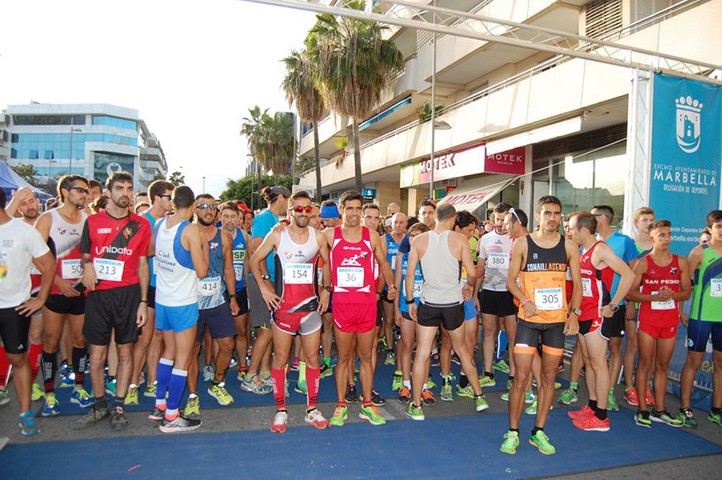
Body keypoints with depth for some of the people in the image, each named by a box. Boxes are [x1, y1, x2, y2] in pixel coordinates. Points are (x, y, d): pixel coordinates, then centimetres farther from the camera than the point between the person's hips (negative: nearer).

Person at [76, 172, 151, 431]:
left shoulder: (141, 224, 4)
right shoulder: (93, 221, 5)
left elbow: (143, 264, 7)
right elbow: (84, 257, 14)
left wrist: (143, 301, 2)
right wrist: (87, 265, -11)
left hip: (129, 294, 0)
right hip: (98, 294, 0)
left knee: (125, 352, 7)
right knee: (97, 355, 5)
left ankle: (119, 407, 21)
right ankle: (100, 406, 23)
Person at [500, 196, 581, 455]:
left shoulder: (569, 246, 4)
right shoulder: (522, 244, -2)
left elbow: (577, 283, 8)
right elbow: (511, 280, -1)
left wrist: (574, 312, -4)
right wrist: (524, 300, -17)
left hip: (557, 321, 3)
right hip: (529, 319, -3)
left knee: (549, 377, 10)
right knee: (521, 377, -3)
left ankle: (538, 432, 25)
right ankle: (512, 432, 13)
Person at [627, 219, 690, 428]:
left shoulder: (681, 262, 5)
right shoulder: (643, 263, -4)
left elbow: (686, 292, 8)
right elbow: (630, 293, -5)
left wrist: (672, 294, -13)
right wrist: (654, 297, -19)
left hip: (670, 319, 3)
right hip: (647, 318, -3)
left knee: (662, 365, 11)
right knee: (645, 364, 2)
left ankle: (659, 410, 22)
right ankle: (642, 410, 10)